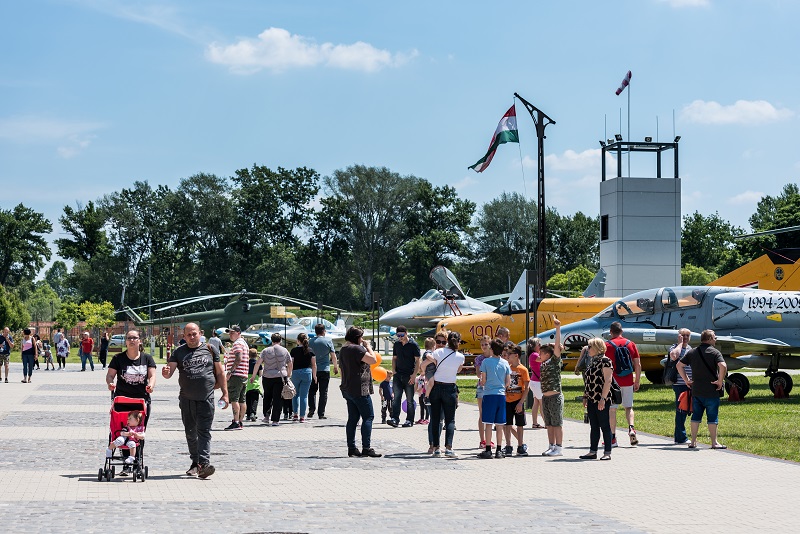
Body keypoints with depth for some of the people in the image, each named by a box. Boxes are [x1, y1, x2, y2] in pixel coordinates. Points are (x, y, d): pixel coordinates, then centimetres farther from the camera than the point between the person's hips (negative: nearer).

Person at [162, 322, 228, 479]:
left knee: (204, 431, -10)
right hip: (187, 399, 2)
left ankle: (204, 463, -18)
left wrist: (225, 394, 6)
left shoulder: (210, 350, 7)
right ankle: (195, 463, 20)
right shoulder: (179, 352, 7)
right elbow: (169, 372, -1)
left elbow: (220, 373, 11)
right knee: (190, 432, 9)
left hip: (206, 399, -2)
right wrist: (166, 373, -26)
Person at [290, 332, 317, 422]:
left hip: (296, 372, -1)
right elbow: (314, 364, 4)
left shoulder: (294, 350, -4)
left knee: (295, 394, 17)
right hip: (307, 372, 1)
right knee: (304, 395, 3)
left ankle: (295, 413, 11)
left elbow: (291, 364, -4)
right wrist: (314, 375, 14)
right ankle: (302, 416, 2)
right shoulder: (310, 350, 1)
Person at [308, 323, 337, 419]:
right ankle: (321, 413, 2)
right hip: (325, 370, -1)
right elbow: (333, 355, -1)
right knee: (323, 392, 4)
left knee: (312, 390, 12)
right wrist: (336, 366, 12)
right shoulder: (328, 341, -3)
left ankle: (312, 408, -5)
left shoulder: (310, 342, 1)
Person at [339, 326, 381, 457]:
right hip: (359, 389, -10)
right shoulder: (357, 349, -15)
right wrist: (368, 347, -2)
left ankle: (351, 448, 7)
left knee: (353, 418, 9)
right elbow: (373, 360, -16)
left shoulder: (343, 350, 15)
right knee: (368, 417, -7)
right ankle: (366, 448, -12)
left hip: (347, 389, 10)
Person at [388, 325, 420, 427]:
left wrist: (413, 375, -13)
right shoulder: (397, 344, 10)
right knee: (396, 397, -5)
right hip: (398, 375, 4)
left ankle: (409, 420, 8)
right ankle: (395, 419, -10)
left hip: (409, 376, -4)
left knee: (409, 399, 3)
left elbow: (417, 361, -5)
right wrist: (393, 370, 4)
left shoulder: (413, 345, -4)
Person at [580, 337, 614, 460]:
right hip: (591, 400, 9)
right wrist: (585, 396, 17)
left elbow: (608, 381, -17)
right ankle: (592, 451, 15)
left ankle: (607, 453, 1)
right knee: (593, 427, 11)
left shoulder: (605, 360, -11)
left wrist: (603, 398, -21)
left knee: (605, 426, -3)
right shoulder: (592, 362, 16)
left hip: (601, 400, -9)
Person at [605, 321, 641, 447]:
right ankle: (631, 428, -11)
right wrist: (637, 381, 15)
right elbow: (638, 365, 7)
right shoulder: (631, 344, 5)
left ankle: (613, 438, 4)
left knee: (612, 409, 4)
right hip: (628, 381, 3)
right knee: (628, 407, 13)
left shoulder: (607, 345, -5)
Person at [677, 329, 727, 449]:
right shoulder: (714, 352, -8)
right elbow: (723, 366, -24)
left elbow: (679, 365, 9)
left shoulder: (692, 352, 8)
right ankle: (714, 442, 5)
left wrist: (686, 380, 12)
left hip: (696, 391, 5)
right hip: (711, 391, -4)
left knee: (696, 416, 11)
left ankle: (693, 442, 13)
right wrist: (720, 381, -14)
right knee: (712, 417, 2)